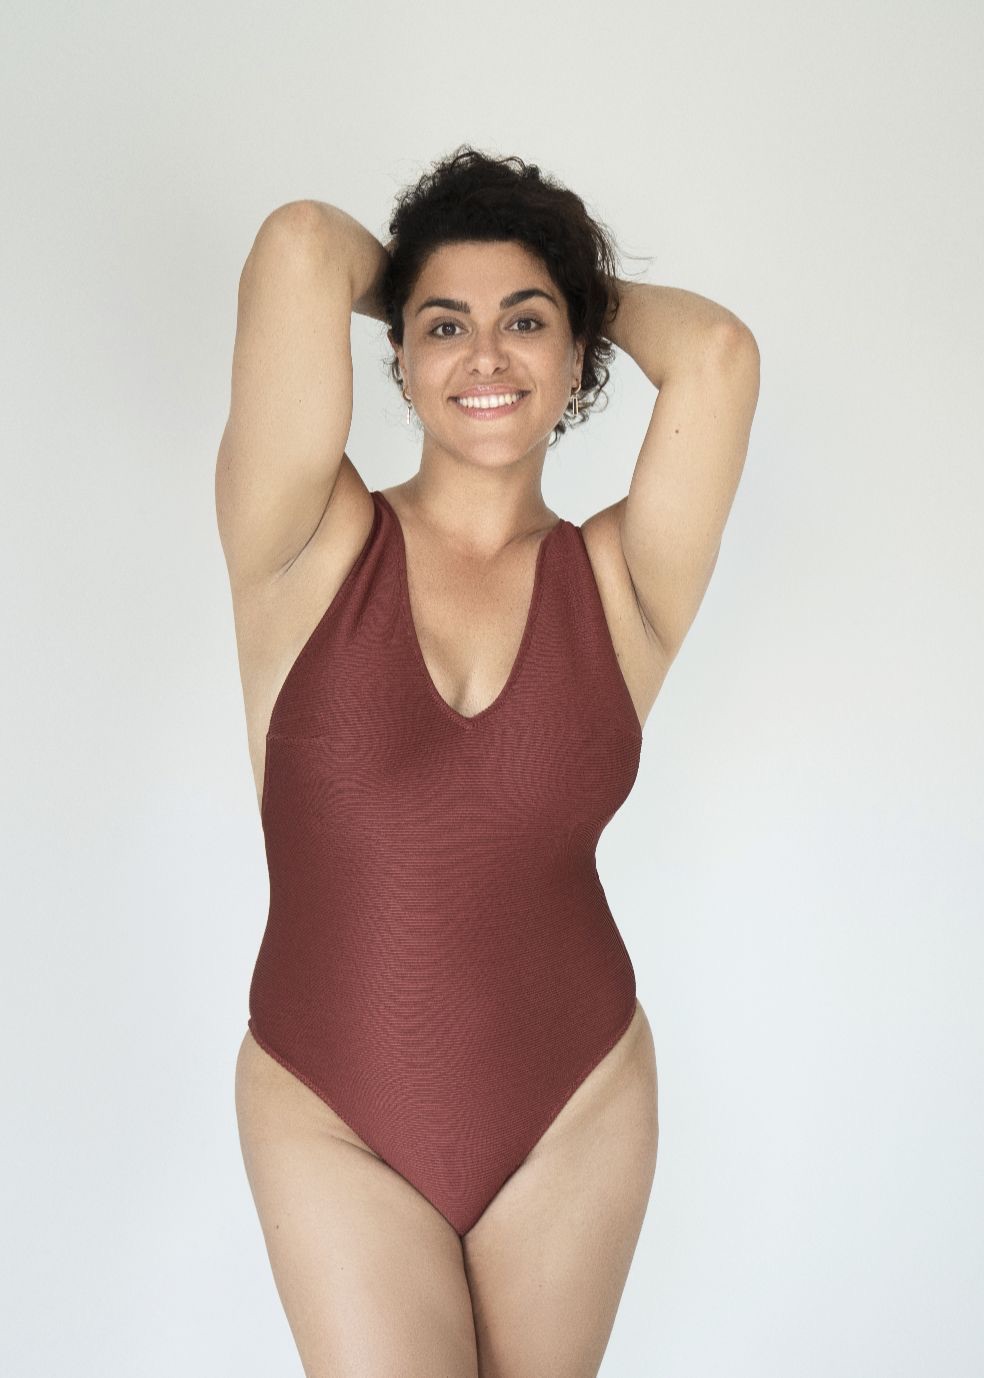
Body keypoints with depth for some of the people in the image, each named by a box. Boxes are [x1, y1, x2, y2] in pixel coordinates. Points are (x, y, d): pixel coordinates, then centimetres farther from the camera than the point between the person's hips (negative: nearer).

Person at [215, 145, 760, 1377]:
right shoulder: (311, 554, -8)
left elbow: (716, 352, -16)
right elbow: (300, 242, -17)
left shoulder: (617, 585, -3)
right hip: (331, 1120, -2)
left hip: (577, 1107, 2)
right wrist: (418, 286, 3)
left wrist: (580, 289, 2)